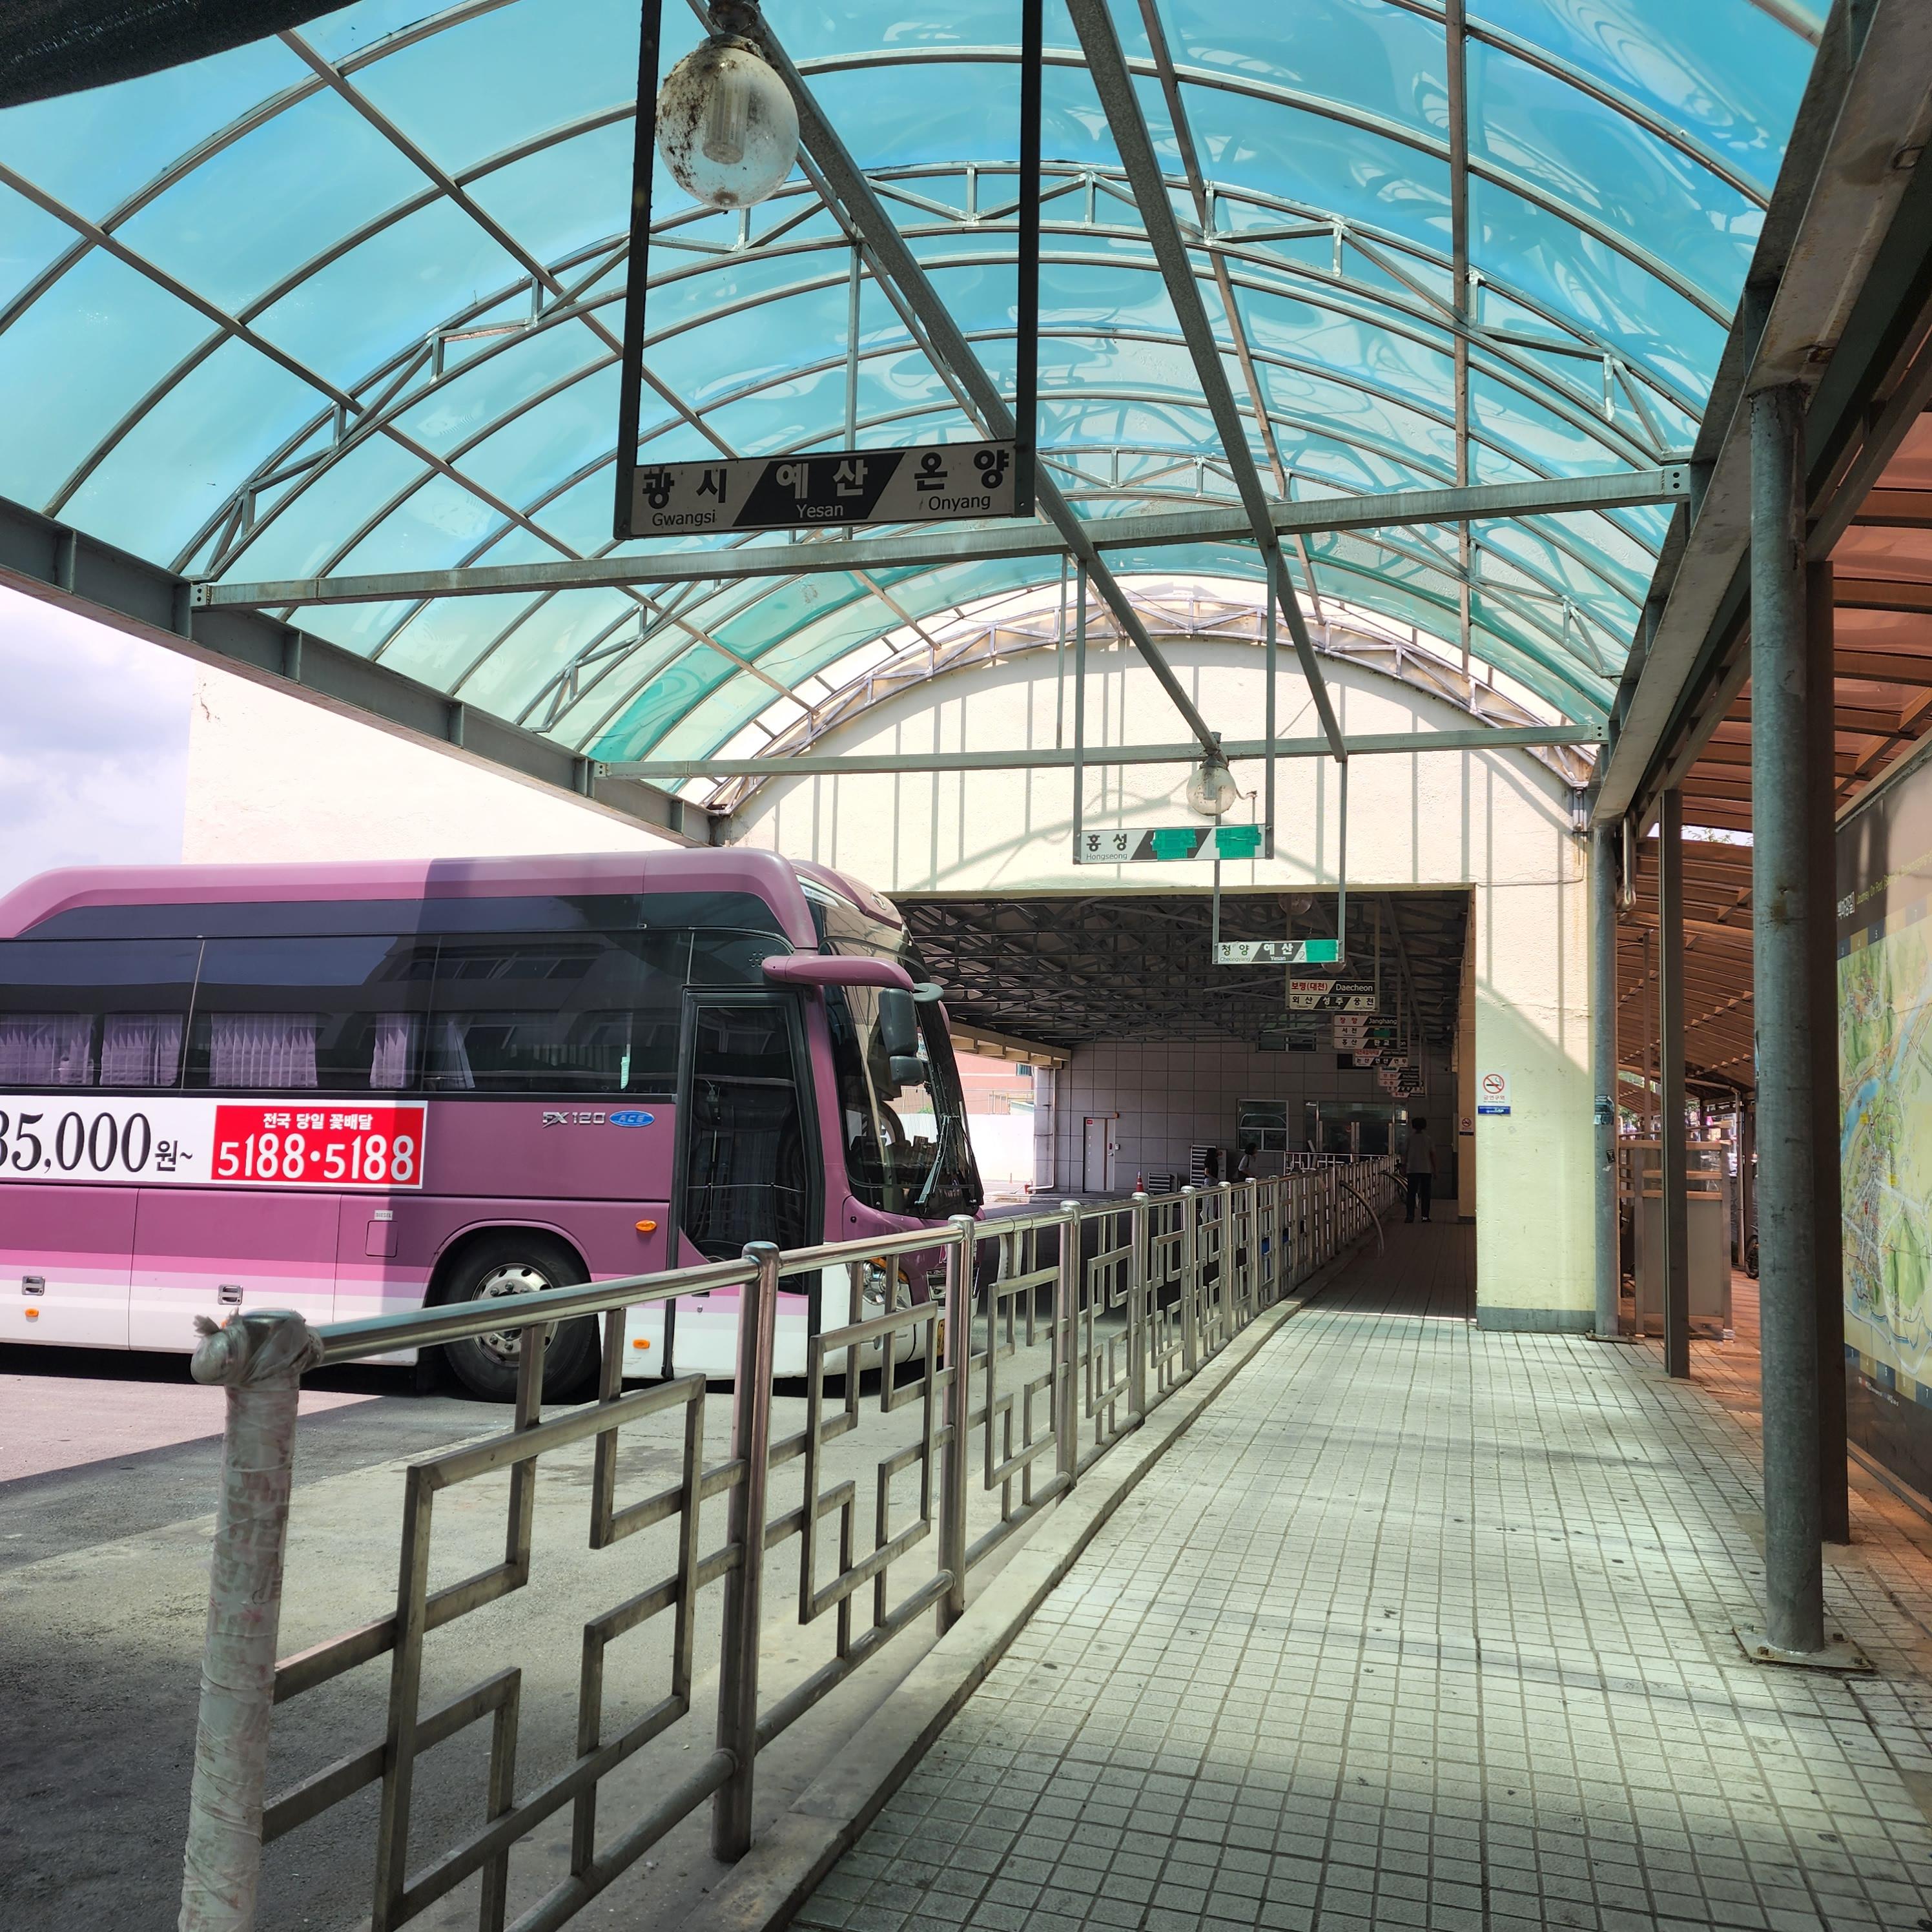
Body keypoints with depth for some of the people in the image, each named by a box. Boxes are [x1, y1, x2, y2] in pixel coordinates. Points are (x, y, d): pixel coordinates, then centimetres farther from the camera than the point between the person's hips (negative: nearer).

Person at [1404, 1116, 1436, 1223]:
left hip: (1413, 1170, 0)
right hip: (1426, 1170, 0)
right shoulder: (1428, 1139, 1)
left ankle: (1410, 1215, -6)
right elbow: (1433, 1155, 2)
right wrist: (1435, 1170, 8)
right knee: (1425, 1194, 6)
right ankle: (1425, 1216, 3)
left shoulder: (1410, 1139, -1)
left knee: (1411, 1193, 2)